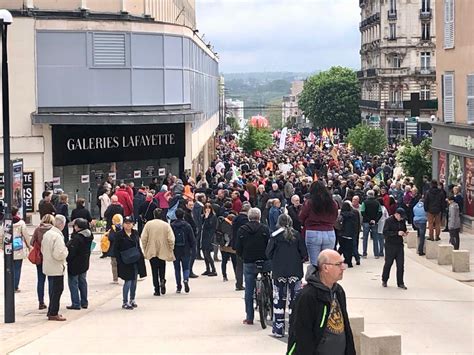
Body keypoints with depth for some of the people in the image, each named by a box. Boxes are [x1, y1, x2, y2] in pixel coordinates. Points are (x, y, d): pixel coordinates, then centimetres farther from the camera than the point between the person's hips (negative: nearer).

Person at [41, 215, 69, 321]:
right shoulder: (58, 236, -22)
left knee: (53, 290, 18)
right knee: (57, 290, 0)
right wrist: (66, 252, -8)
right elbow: (59, 254, -26)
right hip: (57, 268, -9)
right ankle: (53, 313, 2)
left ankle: (51, 311, 24)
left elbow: (42, 249, 16)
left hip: (48, 267, 9)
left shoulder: (47, 234, 6)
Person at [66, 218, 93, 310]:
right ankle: (84, 302, 22)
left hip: (75, 264, -8)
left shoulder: (76, 238, -24)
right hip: (84, 264, 8)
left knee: (73, 283, 1)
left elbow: (71, 251, -21)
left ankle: (76, 304, 1)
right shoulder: (89, 236, 2)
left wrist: (67, 259, -7)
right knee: (83, 282, 17)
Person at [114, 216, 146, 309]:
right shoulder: (119, 235, -6)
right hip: (126, 262, -5)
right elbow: (116, 249, -5)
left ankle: (132, 300, 24)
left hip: (136, 261, 5)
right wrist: (120, 261, -12)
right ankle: (125, 302, 0)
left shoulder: (135, 233, 8)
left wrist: (141, 256, 7)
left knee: (134, 281, 11)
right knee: (128, 281, -8)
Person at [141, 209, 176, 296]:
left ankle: (157, 290, 4)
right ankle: (162, 280, -6)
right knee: (162, 268, 21)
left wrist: (145, 249, 7)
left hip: (151, 252, 0)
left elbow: (143, 238, -5)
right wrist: (170, 249, 3)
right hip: (163, 251, 0)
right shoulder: (166, 225, -7)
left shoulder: (148, 224, -5)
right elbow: (171, 239, -10)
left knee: (154, 271, 7)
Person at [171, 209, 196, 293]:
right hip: (185, 251, 0)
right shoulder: (187, 226, -7)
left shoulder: (172, 226, -6)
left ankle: (178, 286, 9)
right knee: (186, 267, 10)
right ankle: (186, 279, -18)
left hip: (175, 251, 0)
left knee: (177, 269, 10)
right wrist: (193, 247, 12)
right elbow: (192, 239, -4)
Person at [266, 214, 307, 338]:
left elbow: (268, 254, -3)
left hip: (279, 272, -1)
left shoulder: (275, 235, -2)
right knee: (294, 299, 5)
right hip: (295, 271, 1)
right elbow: (304, 254, 0)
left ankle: (278, 329, 8)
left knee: (279, 300, 7)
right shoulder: (297, 235, 1)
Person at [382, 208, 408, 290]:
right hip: (390, 245, -5)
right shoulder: (389, 221, -11)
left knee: (401, 264, 2)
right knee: (388, 263, 6)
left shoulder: (402, 221, 7)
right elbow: (385, 232, -18)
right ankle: (384, 280, 25)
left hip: (399, 245, 5)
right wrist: (397, 233, -25)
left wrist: (404, 233, -2)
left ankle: (400, 283, 9)